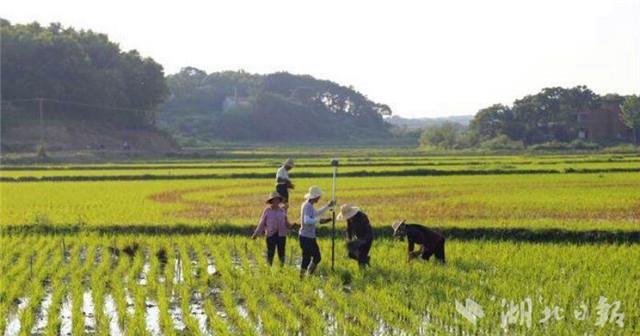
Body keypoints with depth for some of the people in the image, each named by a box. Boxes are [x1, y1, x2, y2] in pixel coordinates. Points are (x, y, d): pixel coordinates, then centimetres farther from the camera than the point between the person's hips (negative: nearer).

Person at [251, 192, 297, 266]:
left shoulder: (282, 211, 8)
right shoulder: (267, 210, 0)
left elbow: (286, 224, 11)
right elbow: (262, 223, 2)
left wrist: (291, 226, -10)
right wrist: (256, 234, -4)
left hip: (281, 235, 3)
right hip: (271, 235, -3)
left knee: (281, 254, 4)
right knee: (270, 254, -5)